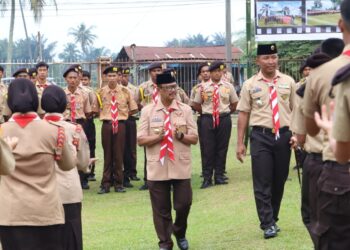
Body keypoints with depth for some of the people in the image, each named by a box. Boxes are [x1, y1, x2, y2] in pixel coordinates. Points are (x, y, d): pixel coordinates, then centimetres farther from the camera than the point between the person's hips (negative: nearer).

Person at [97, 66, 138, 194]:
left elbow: (133, 109, 10)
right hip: (107, 125, 0)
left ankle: (118, 183, 11)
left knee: (119, 154, 3)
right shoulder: (101, 92, 2)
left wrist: (122, 115, 7)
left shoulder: (125, 91, 1)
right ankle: (106, 184, 7)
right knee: (107, 154, 3)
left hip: (120, 125, 0)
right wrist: (105, 115, 6)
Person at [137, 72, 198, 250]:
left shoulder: (185, 110, 3)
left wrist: (181, 135, -16)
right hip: (157, 168, -1)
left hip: (181, 167, 1)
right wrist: (158, 136, -17)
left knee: (184, 204, 1)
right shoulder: (148, 111, 1)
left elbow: (194, 138, 3)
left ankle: (180, 234, 29)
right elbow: (141, 140, -1)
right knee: (161, 209, 5)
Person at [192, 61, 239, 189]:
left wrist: (225, 113, 7)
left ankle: (219, 175, 14)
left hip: (224, 119, 1)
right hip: (207, 120, -1)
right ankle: (207, 178, 4)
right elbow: (196, 105, 9)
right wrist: (206, 113, 5)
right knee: (208, 149, -1)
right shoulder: (203, 87, 2)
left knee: (222, 148, 5)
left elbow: (234, 103, 12)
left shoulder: (228, 87, 5)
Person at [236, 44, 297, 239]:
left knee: (280, 180, 11)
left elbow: (296, 110, 8)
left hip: (284, 135, 2)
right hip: (261, 136, -2)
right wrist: (240, 143, 0)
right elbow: (243, 114, 2)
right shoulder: (250, 85, 1)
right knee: (262, 182, -4)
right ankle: (268, 224, 3)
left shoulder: (288, 82, 5)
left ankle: (273, 219, 26)